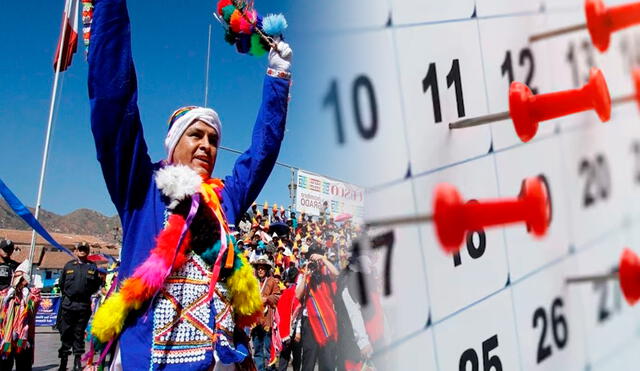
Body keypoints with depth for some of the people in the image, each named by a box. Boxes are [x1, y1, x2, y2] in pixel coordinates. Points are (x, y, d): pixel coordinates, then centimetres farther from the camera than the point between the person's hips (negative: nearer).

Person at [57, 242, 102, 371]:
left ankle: (78, 358, 15)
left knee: (79, 332, 7)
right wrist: (66, 294, 9)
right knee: (66, 332, 4)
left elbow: (97, 285, 7)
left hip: (84, 305, 0)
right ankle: (64, 358, 14)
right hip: (68, 304, 1)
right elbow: (62, 283, 14)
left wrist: (88, 293, 0)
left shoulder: (92, 267, 6)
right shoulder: (68, 266, 9)